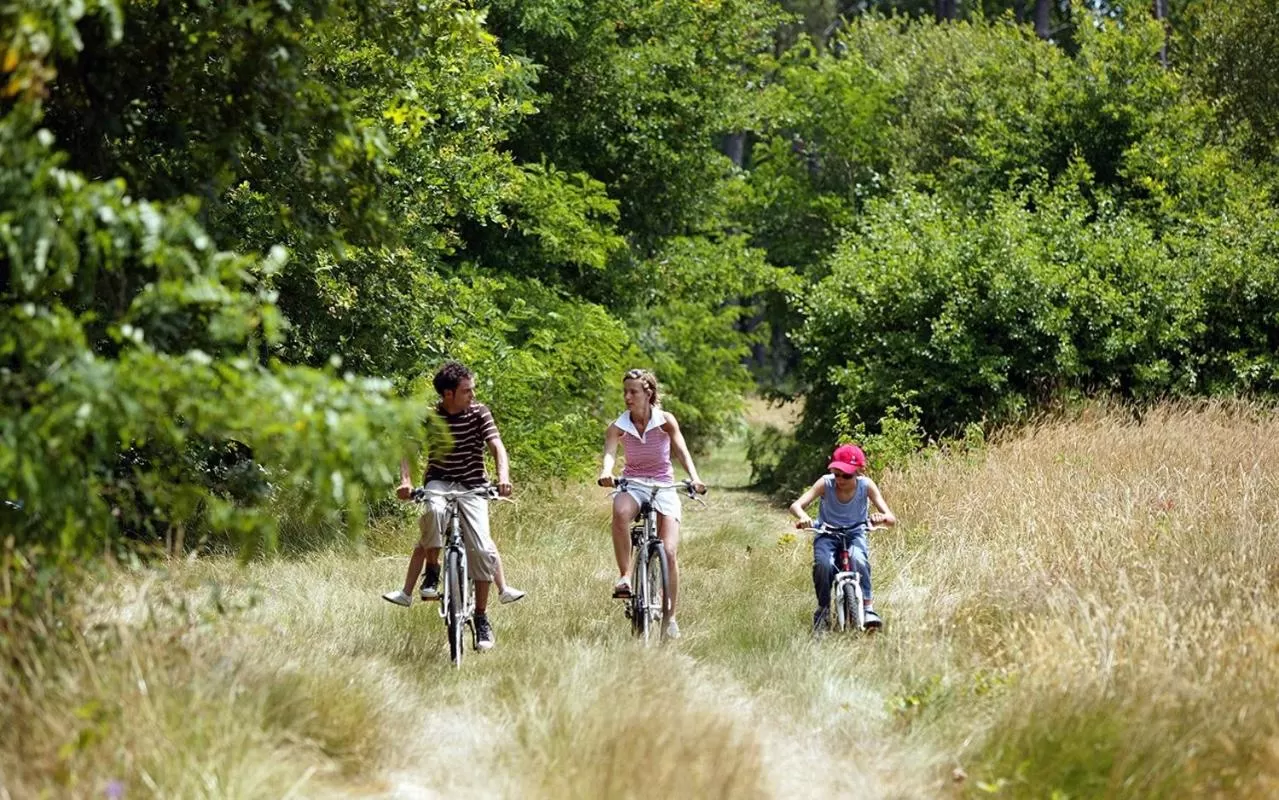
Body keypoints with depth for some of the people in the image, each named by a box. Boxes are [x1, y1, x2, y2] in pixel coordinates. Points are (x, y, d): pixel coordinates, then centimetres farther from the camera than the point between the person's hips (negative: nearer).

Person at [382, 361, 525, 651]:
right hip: (439, 482, 0)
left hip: (472, 485, 0)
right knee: (434, 511, -38)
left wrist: (503, 476, -33)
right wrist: (406, 481, -29)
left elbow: (496, 445, -14)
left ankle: (482, 618, -4)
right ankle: (432, 573, -16)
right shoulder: (428, 417, -5)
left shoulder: (479, 413, -6)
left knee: (480, 548, -16)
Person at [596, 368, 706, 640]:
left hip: (663, 486, 0)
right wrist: (606, 472, -45)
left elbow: (682, 452, -14)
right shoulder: (618, 427, -5)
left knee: (669, 553, -12)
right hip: (632, 485, 0)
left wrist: (694, 478, -33)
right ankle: (625, 576, -29)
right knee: (620, 512, -39)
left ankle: (670, 617, 3)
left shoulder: (665, 421, -6)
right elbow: (609, 453, -21)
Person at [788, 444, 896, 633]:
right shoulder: (826, 483, -15)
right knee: (823, 563, -31)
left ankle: (868, 608, -25)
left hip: (855, 534, 0)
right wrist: (802, 516, -45)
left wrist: (882, 518, -44)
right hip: (827, 534, 0)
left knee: (859, 559, -34)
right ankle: (823, 609, -11)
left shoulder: (866, 485, -15)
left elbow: (892, 518, -19)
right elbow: (796, 505, -21)